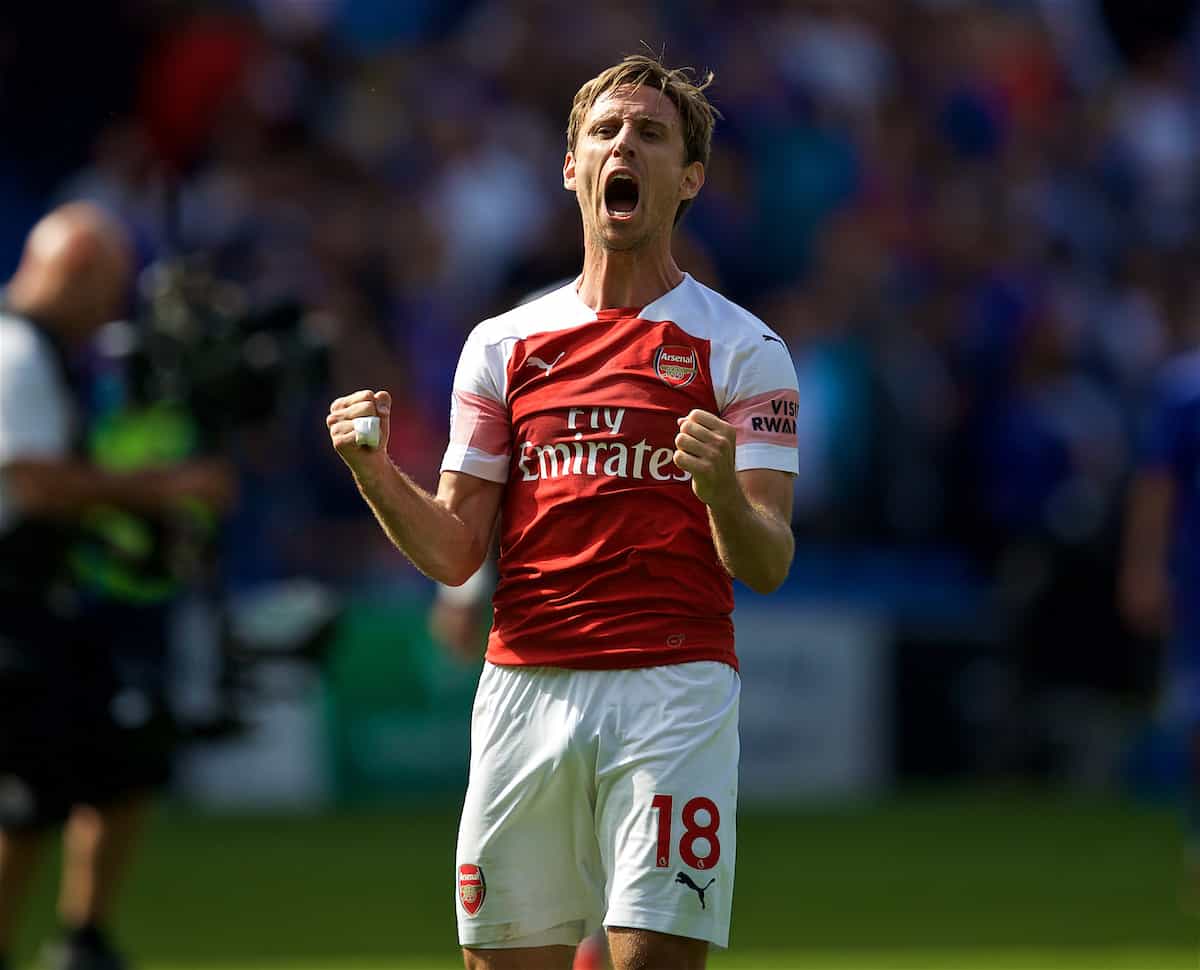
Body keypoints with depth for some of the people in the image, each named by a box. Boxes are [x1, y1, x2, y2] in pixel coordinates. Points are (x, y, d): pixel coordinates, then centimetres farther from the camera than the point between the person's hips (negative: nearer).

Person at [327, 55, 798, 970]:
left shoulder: (742, 348, 3)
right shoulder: (503, 343, 13)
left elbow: (767, 567, -3)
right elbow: (455, 553, 11)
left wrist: (722, 492, -24)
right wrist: (377, 473, -7)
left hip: (672, 689, -3)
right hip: (524, 683, 3)